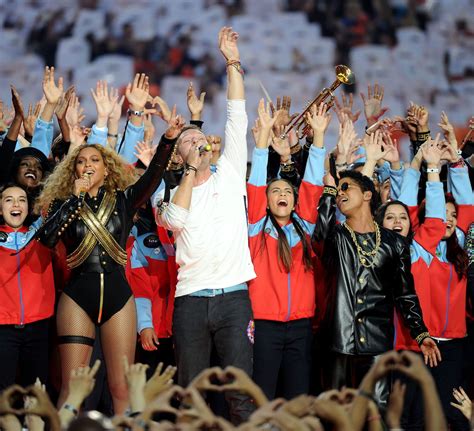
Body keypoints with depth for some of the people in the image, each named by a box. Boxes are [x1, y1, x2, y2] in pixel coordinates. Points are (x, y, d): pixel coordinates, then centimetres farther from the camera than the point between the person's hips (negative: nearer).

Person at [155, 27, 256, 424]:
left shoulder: (230, 175, 14)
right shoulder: (173, 192, 13)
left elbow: (237, 119, 8)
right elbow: (175, 219, -11)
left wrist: (233, 62, 5)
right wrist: (191, 169, -3)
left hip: (234, 297, 0)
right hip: (191, 299, 0)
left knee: (240, 391, -6)